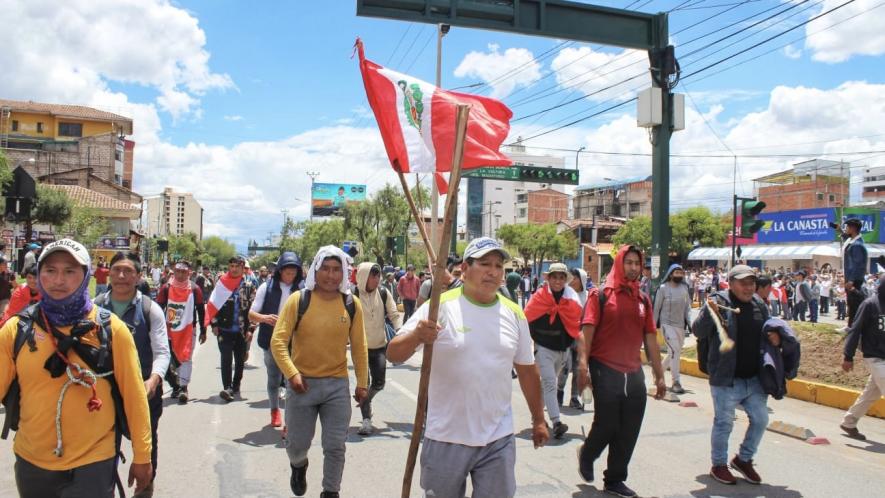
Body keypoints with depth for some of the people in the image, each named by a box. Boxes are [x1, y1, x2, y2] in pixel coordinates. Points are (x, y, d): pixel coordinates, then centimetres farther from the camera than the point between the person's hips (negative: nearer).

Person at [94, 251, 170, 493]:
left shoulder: (150, 309, -11)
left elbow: (162, 352, -14)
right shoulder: (95, 307, -3)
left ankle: (146, 486, 41)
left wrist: (154, 380, -31)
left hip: (143, 389, -2)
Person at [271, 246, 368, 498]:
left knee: (335, 446, 5)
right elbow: (278, 341, -9)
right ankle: (298, 466, 46)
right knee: (298, 444, 11)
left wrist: (362, 383, 6)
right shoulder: (298, 299, -8)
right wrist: (291, 373, -19)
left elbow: (359, 347, 5)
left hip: (338, 385, 1)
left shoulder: (352, 304, -2)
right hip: (302, 383, -1)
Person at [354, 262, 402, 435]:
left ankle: (365, 401, 36)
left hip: (380, 346, 3)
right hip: (360, 347, -3)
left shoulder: (384, 293, -4)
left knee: (379, 382, 4)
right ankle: (366, 419, 9)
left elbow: (394, 315, 0)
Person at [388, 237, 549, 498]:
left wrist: (538, 420, 19)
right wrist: (416, 337, -34)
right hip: (445, 439, -2)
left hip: (499, 440, 2)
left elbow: (527, 370, 14)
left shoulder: (514, 314, 4)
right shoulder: (440, 306, -9)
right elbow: (393, 355, -14)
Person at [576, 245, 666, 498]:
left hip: (634, 373, 5)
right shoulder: (600, 295, -4)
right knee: (606, 425, -1)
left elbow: (650, 339, 14)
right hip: (605, 371, -5)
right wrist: (583, 366, -22)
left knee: (628, 433, 8)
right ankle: (587, 454, 31)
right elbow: (586, 332, -11)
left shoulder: (643, 299, 11)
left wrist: (659, 376, 13)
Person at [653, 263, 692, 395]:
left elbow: (688, 307, 8)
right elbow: (656, 308, -3)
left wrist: (690, 323, -3)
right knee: (674, 350, -15)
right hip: (667, 324, -5)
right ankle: (675, 382, -10)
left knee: (676, 352, 13)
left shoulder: (684, 288, 5)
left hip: (681, 325, 5)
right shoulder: (663, 288, -8)